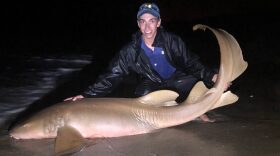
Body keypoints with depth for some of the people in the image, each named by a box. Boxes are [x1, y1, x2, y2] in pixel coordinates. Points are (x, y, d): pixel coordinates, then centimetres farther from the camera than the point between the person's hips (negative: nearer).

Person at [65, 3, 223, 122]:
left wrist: (211, 76, -35)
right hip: (153, 83, 0)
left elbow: (192, 64, -17)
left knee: (196, 80, -30)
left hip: (176, 80, 0)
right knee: (143, 94, -34)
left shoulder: (172, 40, -21)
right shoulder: (131, 50, -20)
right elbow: (113, 75, -20)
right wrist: (86, 95, -29)